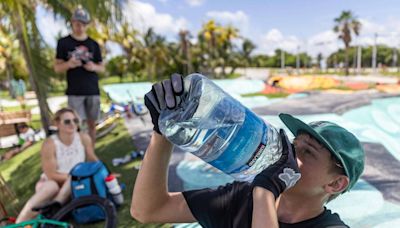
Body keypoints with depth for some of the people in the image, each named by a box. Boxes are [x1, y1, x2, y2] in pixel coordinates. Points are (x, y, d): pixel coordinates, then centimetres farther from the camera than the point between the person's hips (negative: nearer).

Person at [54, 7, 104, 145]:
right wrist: (68, 64, -17)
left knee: (92, 123, 6)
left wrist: (94, 67, -10)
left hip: (93, 91, 2)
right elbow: (57, 68, 4)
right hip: (75, 92, -2)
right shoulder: (64, 42, 6)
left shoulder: (93, 44, 11)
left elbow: (102, 67, 13)